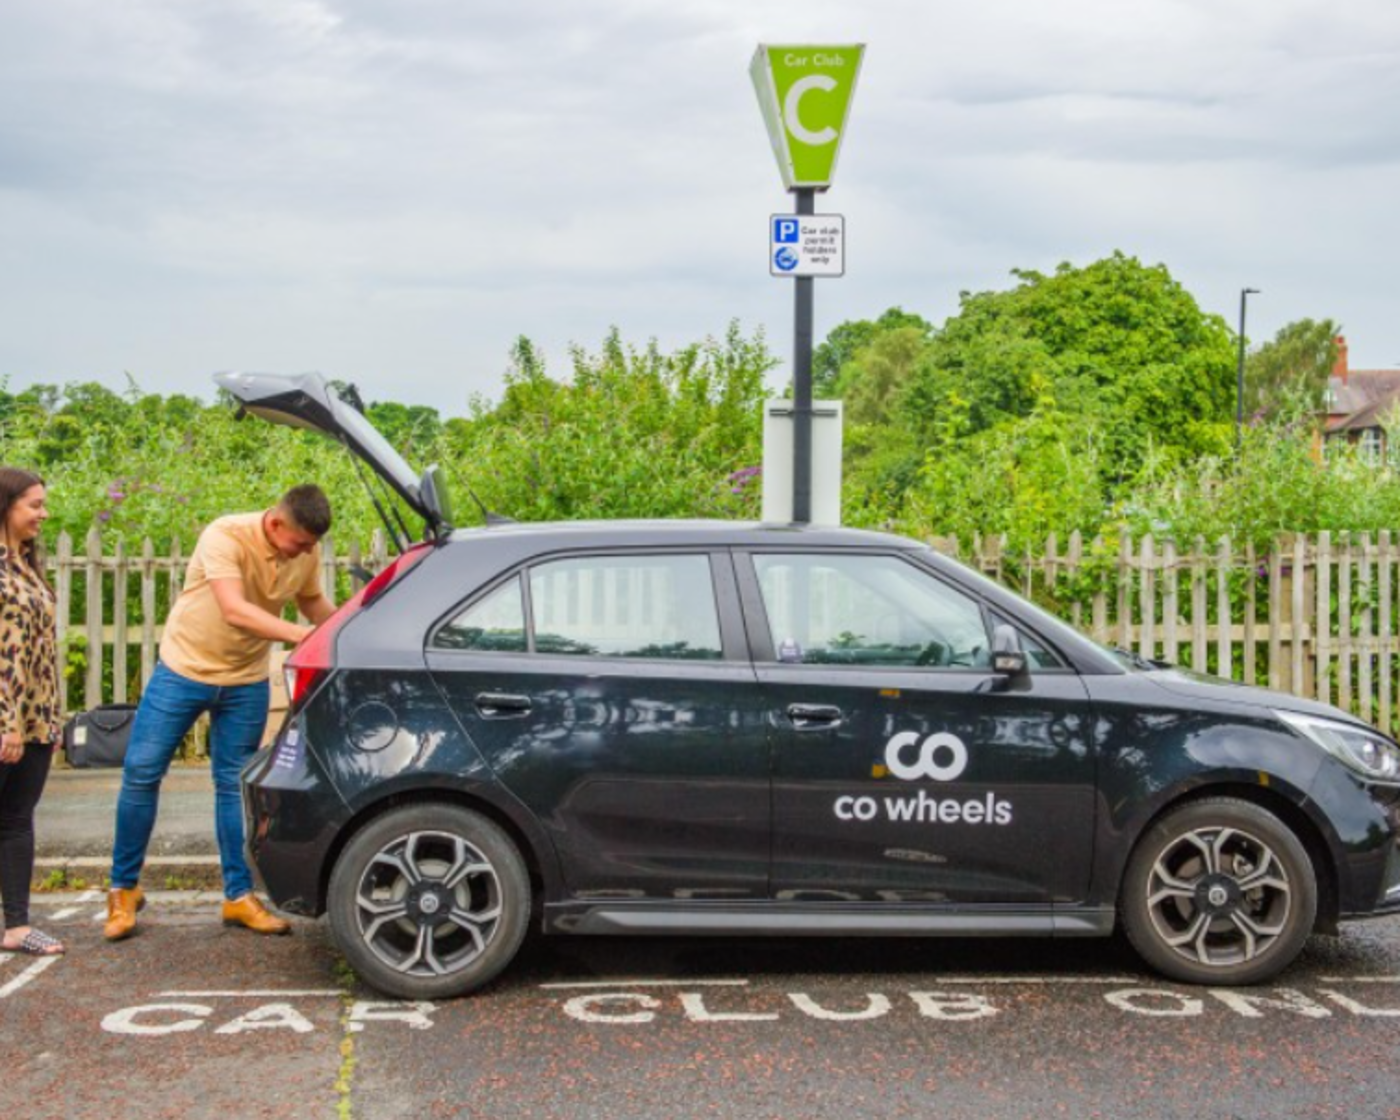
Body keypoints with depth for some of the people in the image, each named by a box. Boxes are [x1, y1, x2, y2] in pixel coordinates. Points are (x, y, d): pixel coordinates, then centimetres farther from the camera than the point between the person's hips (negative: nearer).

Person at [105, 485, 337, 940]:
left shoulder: (307, 553, -8)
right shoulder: (226, 537, -26)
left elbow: (314, 605, 11)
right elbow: (236, 611, -38)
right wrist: (305, 635, -44)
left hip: (245, 682, 4)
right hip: (184, 669, -4)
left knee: (235, 785, 7)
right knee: (141, 774, -1)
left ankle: (239, 895, 15)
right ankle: (124, 889, 13)